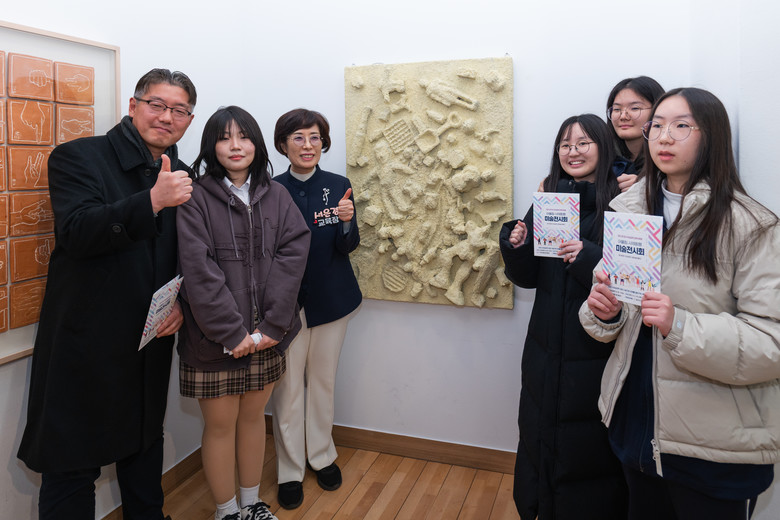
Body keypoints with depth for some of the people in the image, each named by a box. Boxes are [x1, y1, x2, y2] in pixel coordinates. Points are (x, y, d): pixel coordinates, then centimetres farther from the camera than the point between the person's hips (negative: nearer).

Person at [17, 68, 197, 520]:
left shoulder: (182, 177, 6)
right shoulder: (79, 157, -8)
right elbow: (77, 234, -23)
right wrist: (153, 201, -33)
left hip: (152, 343, 5)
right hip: (87, 343, -5)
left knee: (145, 445, 23)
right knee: (73, 464, 7)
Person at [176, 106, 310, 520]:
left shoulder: (275, 196, 5)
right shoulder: (197, 199, -6)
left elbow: (292, 254, -6)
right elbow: (199, 271, -13)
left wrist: (271, 325, -15)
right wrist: (232, 332, -18)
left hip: (265, 335, 3)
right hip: (214, 339, -3)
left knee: (253, 416, 17)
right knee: (220, 424, 9)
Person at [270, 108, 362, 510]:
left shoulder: (339, 186, -1)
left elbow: (348, 247, -5)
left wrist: (346, 220, -25)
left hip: (331, 299, 2)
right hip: (285, 300, -1)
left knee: (323, 381, 15)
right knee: (287, 387, 5)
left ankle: (322, 455, 34)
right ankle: (290, 470, 21)